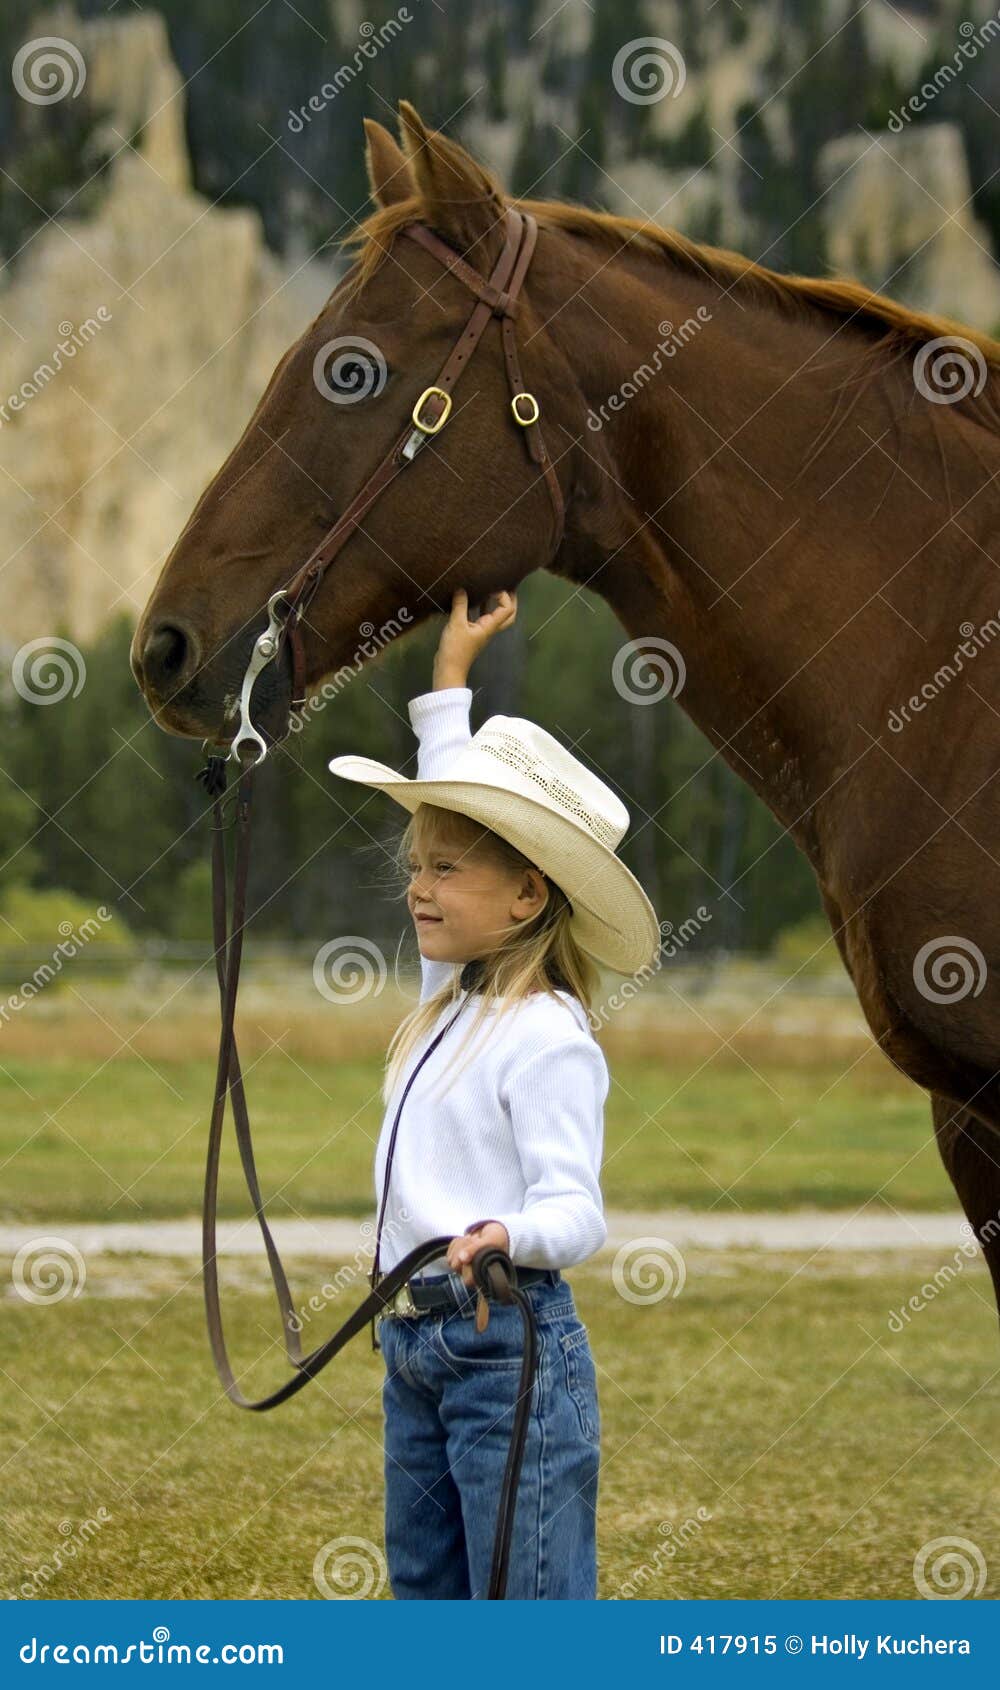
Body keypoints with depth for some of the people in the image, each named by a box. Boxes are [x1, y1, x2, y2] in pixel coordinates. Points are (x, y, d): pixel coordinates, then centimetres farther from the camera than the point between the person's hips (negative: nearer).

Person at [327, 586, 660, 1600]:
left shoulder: (547, 1042, -15)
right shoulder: (453, 1000, 10)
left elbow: (575, 1209, -21)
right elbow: (455, 809, 23)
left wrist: (507, 1237, -43)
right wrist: (450, 675, 29)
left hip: (507, 1349, -9)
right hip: (415, 1344, 9)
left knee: (529, 1630, -8)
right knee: (423, 1596, 14)